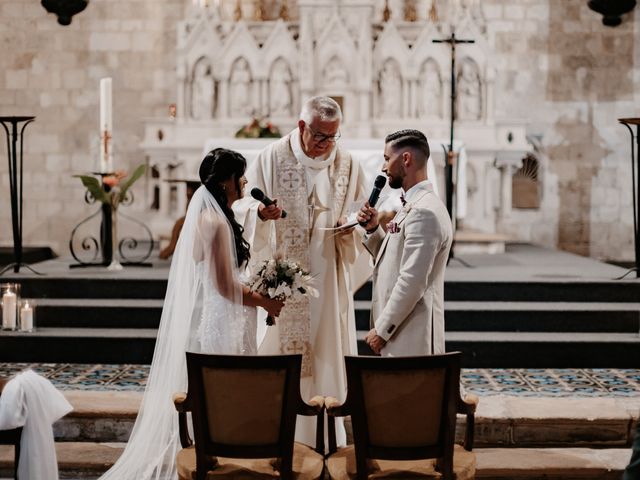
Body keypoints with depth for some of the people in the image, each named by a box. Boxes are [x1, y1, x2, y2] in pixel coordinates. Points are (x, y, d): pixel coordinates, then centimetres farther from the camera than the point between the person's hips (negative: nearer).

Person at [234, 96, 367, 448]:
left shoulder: (348, 166, 6)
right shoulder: (271, 158, -2)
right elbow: (243, 208, -2)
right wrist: (260, 212, -24)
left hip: (327, 280, 2)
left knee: (325, 355, 4)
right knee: (278, 352, -1)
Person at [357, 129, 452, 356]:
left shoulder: (425, 212, -18)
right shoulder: (412, 206, 15)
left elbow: (412, 282, -21)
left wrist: (382, 330, -16)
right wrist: (372, 229, 7)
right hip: (400, 330, 10)